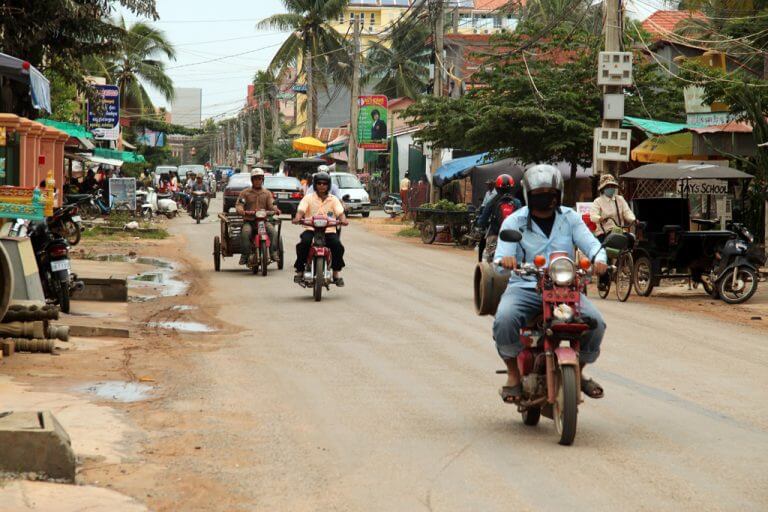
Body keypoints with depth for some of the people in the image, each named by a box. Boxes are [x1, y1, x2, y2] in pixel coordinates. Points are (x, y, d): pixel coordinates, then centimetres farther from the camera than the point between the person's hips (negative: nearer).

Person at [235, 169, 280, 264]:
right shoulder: (245, 192, 11)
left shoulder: (267, 193, 16)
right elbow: (239, 204, 2)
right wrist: (240, 210, -23)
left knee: (273, 231, -28)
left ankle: (273, 252, -20)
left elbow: (271, 205, 4)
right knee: (245, 233, -33)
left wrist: (275, 210, -20)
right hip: (249, 220, -1)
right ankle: (245, 255, -25)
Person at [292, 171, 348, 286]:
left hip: (329, 230, 1)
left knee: (337, 245, -26)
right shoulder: (308, 198, 10)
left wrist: (343, 220, -24)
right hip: (311, 229, -1)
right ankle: (300, 270, -15)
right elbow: (301, 210, -5)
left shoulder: (333, 199, 12)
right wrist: (297, 218, -27)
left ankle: (337, 272, -10)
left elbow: (340, 212, -1)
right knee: (303, 243, -29)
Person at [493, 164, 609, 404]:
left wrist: (599, 258, -25)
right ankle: (513, 374, -9)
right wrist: (505, 259, -32)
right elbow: (502, 255, -6)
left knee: (595, 323, -21)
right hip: (525, 287, -2)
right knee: (505, 320, -33)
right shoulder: (514, 222, 6)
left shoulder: (570, 218, 12)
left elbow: (591, 244, 0)